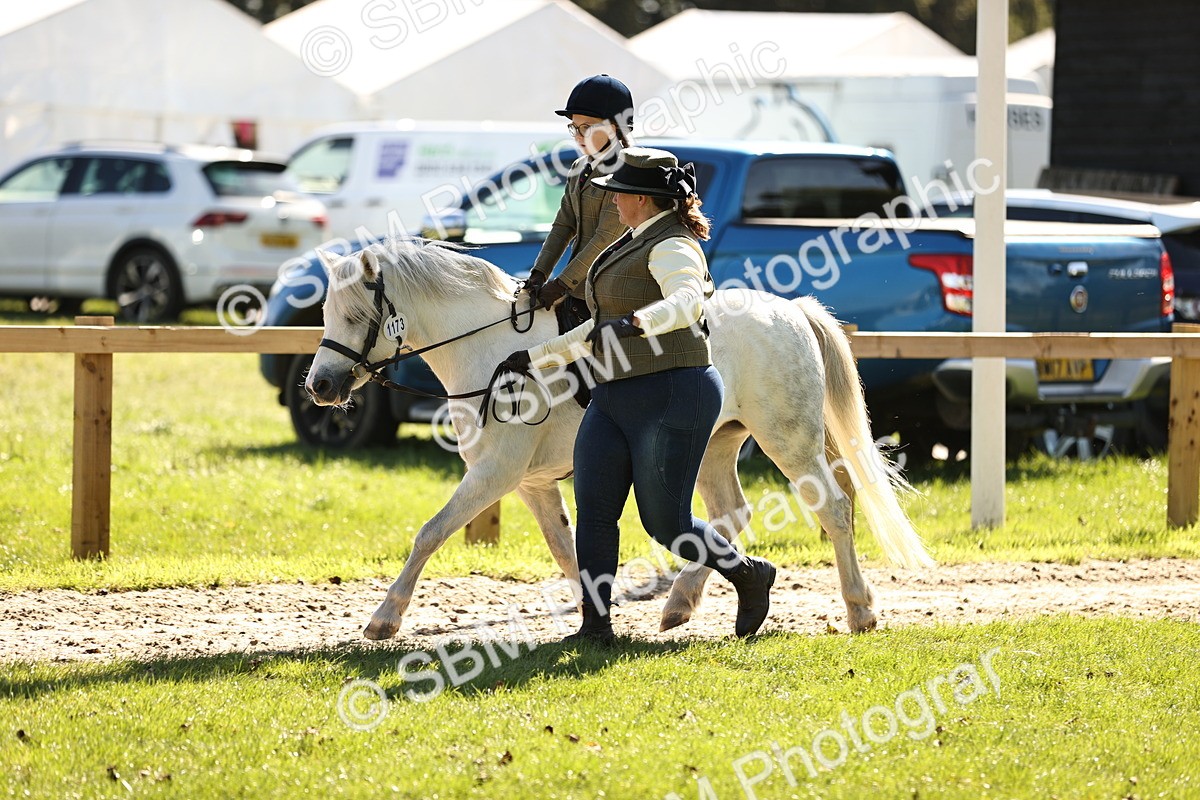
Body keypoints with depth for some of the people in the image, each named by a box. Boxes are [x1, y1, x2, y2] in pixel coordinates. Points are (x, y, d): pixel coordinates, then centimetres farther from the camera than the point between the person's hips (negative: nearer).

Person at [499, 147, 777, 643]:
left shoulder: (671, 247, -12)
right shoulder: (633, 245, 19)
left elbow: (688, 299, -34)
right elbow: (601, 330, 26)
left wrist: (636, 322, -51)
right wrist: (538, 357, 25)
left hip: (671, 396, -10)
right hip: (614, 398, 10)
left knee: (666, 524, -4)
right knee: (593, 512, -1)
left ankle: (749, 574, 19)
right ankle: (595, 624, 0)